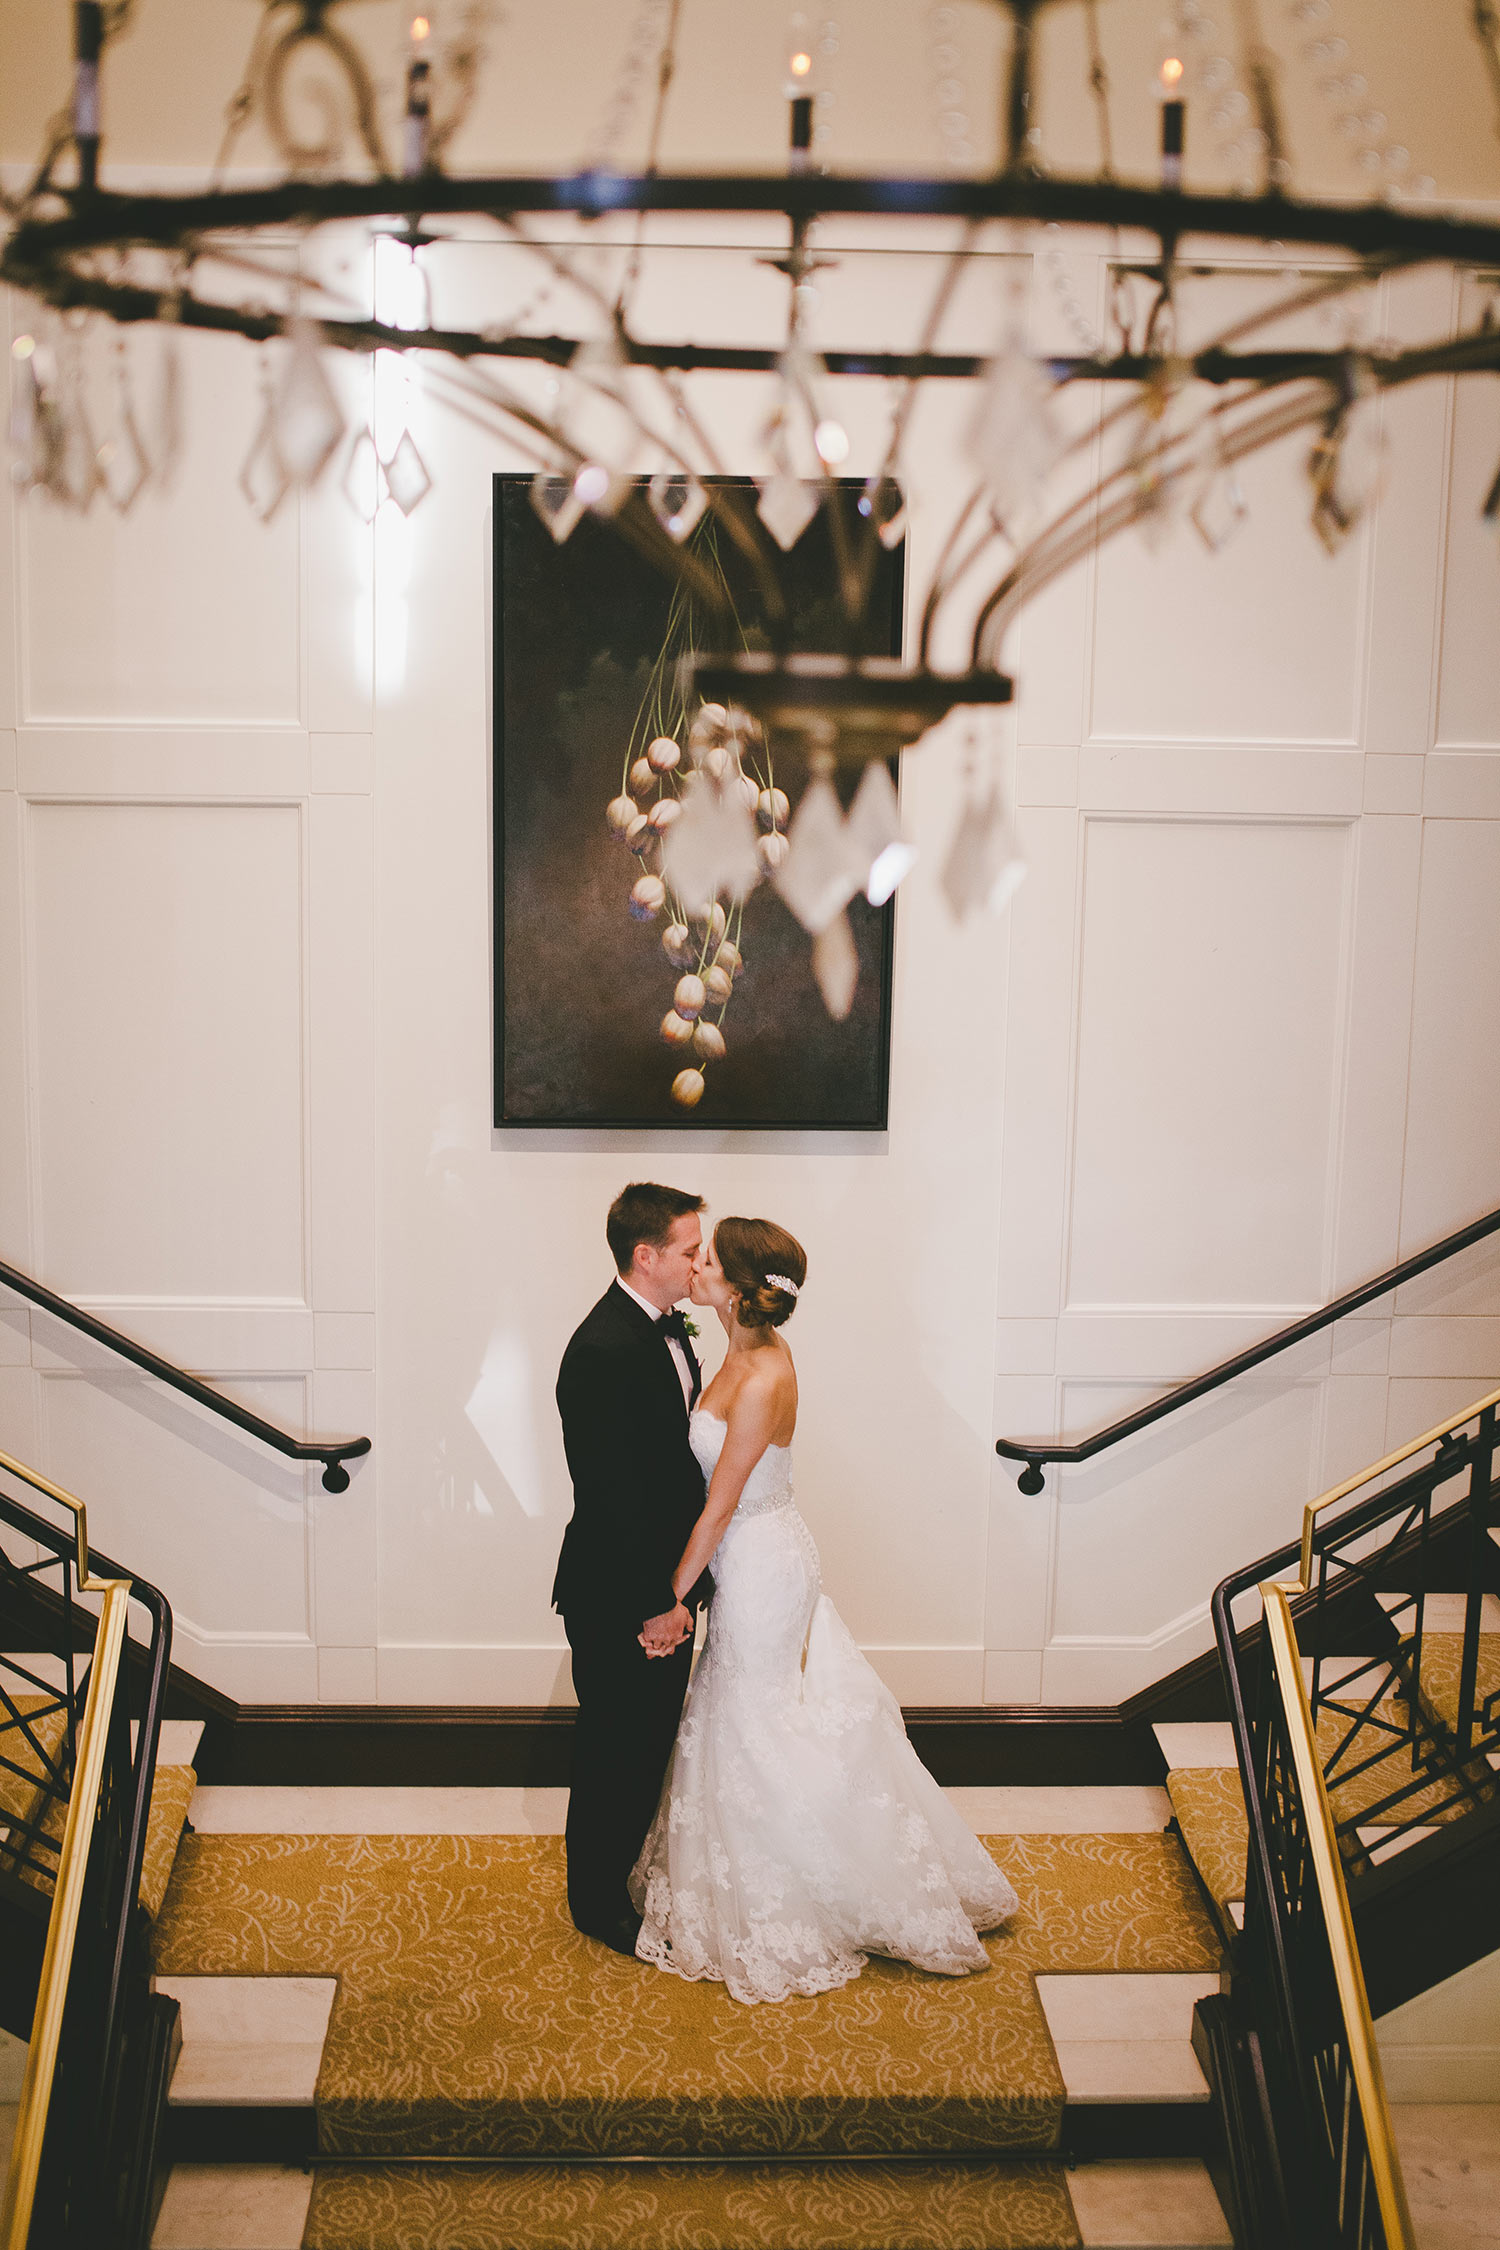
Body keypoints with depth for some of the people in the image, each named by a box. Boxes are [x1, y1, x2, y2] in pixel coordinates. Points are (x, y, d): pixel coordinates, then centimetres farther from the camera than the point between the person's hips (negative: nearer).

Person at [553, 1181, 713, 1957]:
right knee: (615, 1750, 9)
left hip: (667, 1583, 9)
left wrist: (682, 1585, 13)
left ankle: (635, 1865, 41)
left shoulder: (667, 1326, 4)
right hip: (620, 1599, -9)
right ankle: (598, 1900, 27)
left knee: (653, 1739, 23)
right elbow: (610, 1494, -25)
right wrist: (653, 1603, -20)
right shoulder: (604, 1352, -26)